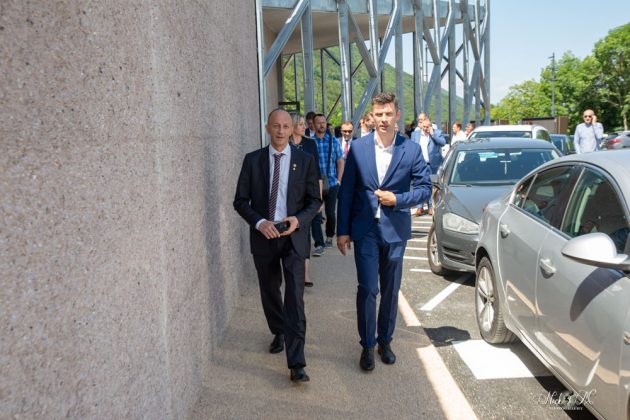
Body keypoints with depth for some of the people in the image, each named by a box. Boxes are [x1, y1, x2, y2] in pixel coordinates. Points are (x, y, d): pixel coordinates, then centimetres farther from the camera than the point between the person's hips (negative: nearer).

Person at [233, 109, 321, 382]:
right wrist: (259, 222, -15)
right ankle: (279, 333, 45)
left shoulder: (305, 160, 0)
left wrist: (299, 219, -16)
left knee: (295, 297, -9)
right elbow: (240, 201, 1)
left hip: (294, 237, -2)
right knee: (269, 292, 17)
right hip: (263, 236, 2)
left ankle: (296, 364, -6)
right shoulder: (252, 160, 1)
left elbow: (315, 200, 3)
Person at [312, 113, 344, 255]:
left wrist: (338, 180, 1)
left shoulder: (333, 141, 6)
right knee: (316, 215, -7)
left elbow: (340, 162, 9)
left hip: (332, 184, 2)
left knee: (330, 213, 12)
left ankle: (329, 237, 33)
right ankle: (319, 245, -4)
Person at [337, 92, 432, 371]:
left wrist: (398, 199, -14)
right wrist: (343, 230, -2)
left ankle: (385, 341, 30)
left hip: (395, 230, 1)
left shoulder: (411, 150, -2)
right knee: (367, 289, -4)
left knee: (390, 290, 12)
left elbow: (425, 188, 3)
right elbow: (346, 191, 0)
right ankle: (367, 345, 13)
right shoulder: (358, 147, -2)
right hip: (365, 230, -1)